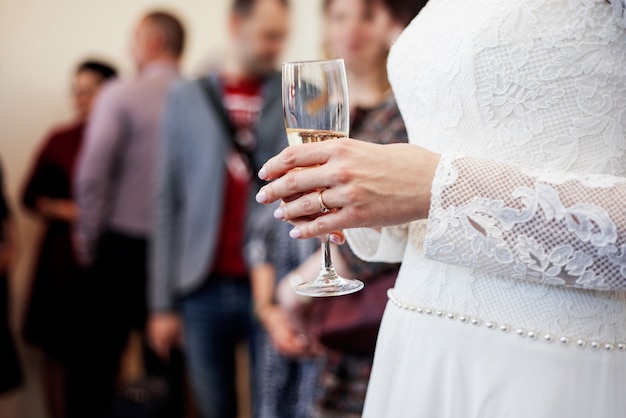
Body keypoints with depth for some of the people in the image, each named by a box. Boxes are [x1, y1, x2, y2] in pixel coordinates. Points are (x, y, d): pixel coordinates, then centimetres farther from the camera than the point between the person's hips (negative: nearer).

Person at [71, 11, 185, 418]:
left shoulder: (121, 94, -8)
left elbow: (92, 174, -12)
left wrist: (88, 240, 0)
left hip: (124, 247, -3)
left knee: (98, 358, 7)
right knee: (166, 362, 13)